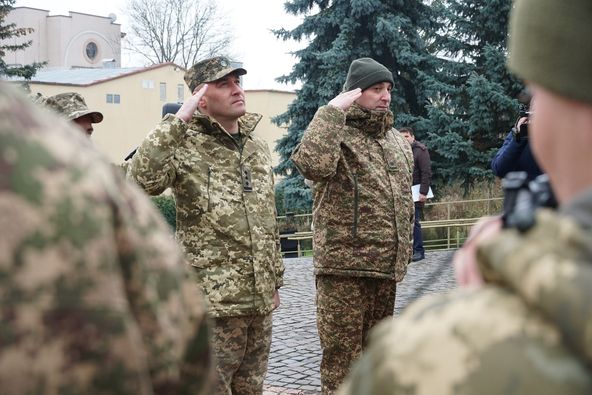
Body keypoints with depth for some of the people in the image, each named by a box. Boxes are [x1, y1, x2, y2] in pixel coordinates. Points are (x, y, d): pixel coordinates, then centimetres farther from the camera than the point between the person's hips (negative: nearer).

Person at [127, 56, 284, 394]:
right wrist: (178, 120, -25)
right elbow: (141, 180, -29)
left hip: (259, 300, 7)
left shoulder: (258, 148, 13)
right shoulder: (187, 146, -8)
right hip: (212, 299, -6)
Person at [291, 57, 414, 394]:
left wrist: (404, 250, 20)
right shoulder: (336, 132, -5)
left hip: (387, 266, 7)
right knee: (342, 354, -1)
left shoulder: (398, 140, 16)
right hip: (344, 264, -6)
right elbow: (312, 164, -29)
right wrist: (332, 111, -20)